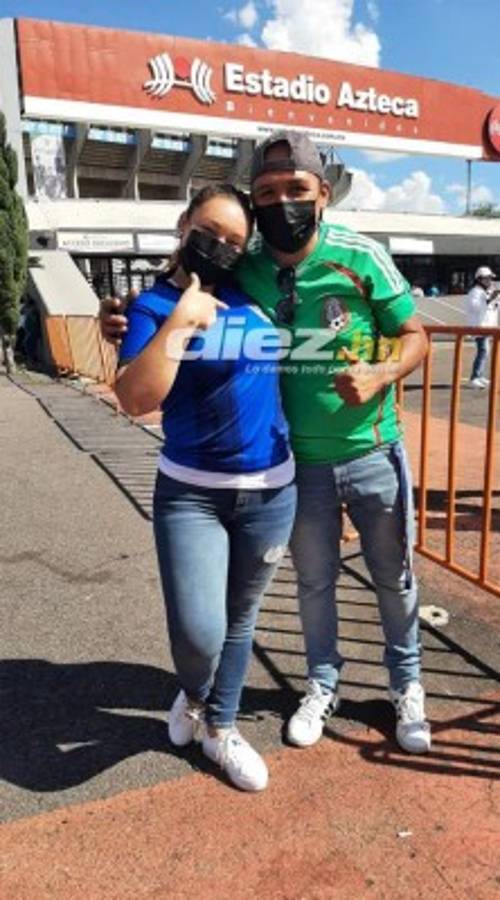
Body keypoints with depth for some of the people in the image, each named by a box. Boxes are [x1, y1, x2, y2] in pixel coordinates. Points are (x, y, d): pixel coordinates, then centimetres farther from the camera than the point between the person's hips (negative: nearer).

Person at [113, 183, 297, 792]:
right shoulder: (154, 305, -6)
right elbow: (134, 400, -21)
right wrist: (180, 321, -23)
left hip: (271, 490, 4)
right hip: (190, 492, -3)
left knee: (240, 618, 16)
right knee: (199, 631, -12)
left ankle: (220, 728, 39)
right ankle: (193, 694, 26)